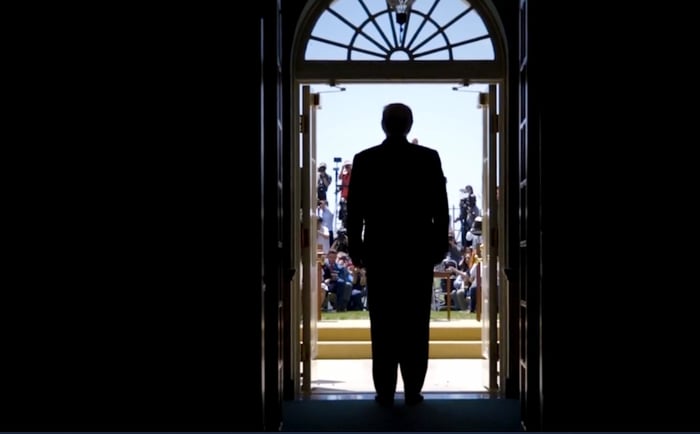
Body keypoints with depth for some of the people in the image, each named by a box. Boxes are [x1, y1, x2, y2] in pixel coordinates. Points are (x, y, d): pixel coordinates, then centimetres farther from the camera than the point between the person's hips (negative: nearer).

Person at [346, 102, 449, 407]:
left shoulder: (364, 160, -2)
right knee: (416, 324, 5)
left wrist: (355, 248, 9)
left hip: (379, 251, 0)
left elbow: (354, 210, 0)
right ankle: (413, 390, 7)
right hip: (418, 251, 0)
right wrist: (440, 245, 8)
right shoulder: (429, 158, -3)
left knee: (383, 324, 5)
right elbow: (441, 207, -2)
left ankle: (385, 392, 6)